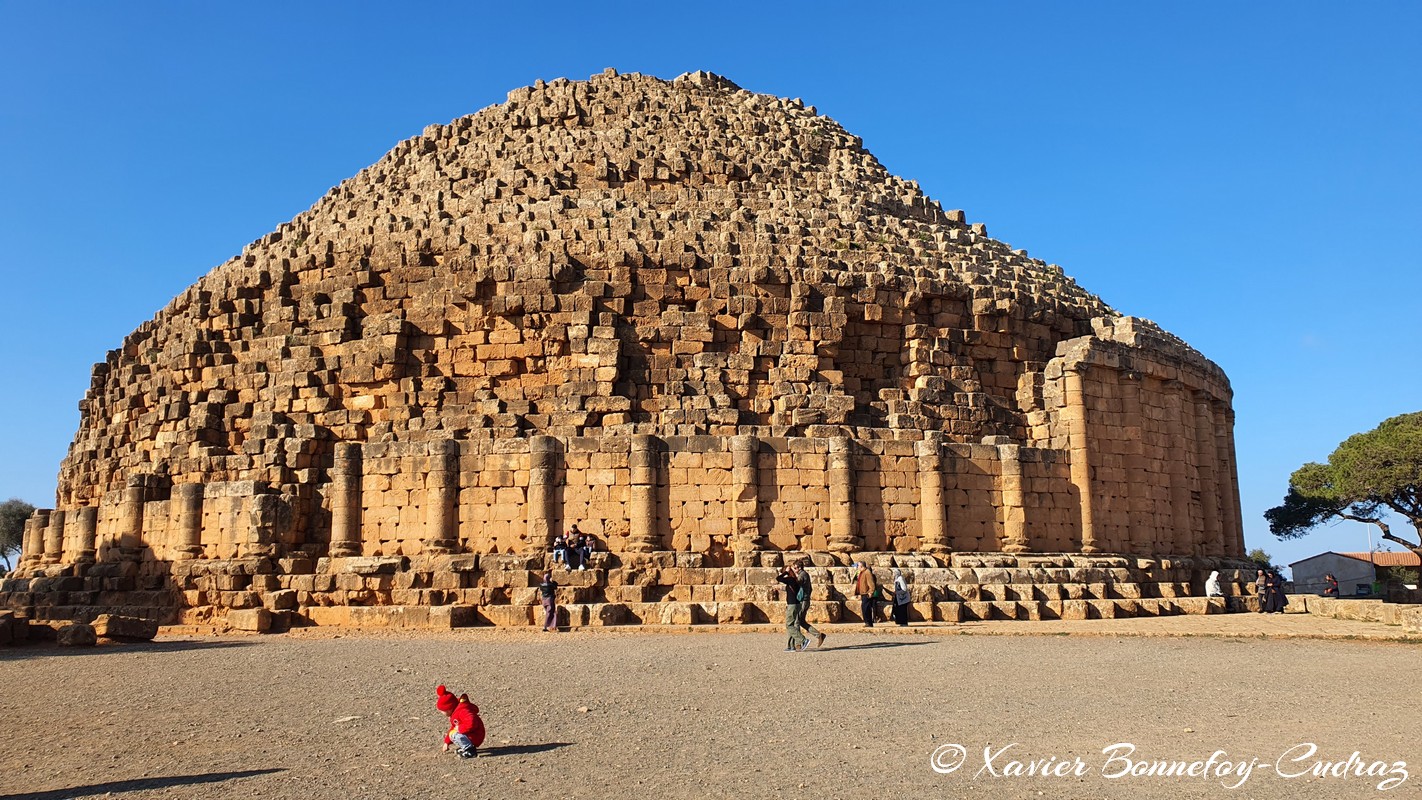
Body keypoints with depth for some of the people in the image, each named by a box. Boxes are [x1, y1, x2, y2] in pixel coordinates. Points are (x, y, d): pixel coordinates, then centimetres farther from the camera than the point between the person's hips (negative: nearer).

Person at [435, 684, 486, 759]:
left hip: (475, 738, -11)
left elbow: (472, 723, -40)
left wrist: (460, 728, -27)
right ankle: (465, 747, 14)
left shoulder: (462, 711, -25)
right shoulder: (455, 712, 10)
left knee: (454, 735, -30)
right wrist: (447, 742, 26)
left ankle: (470, 750, -21)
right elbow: (453, 728, 24)